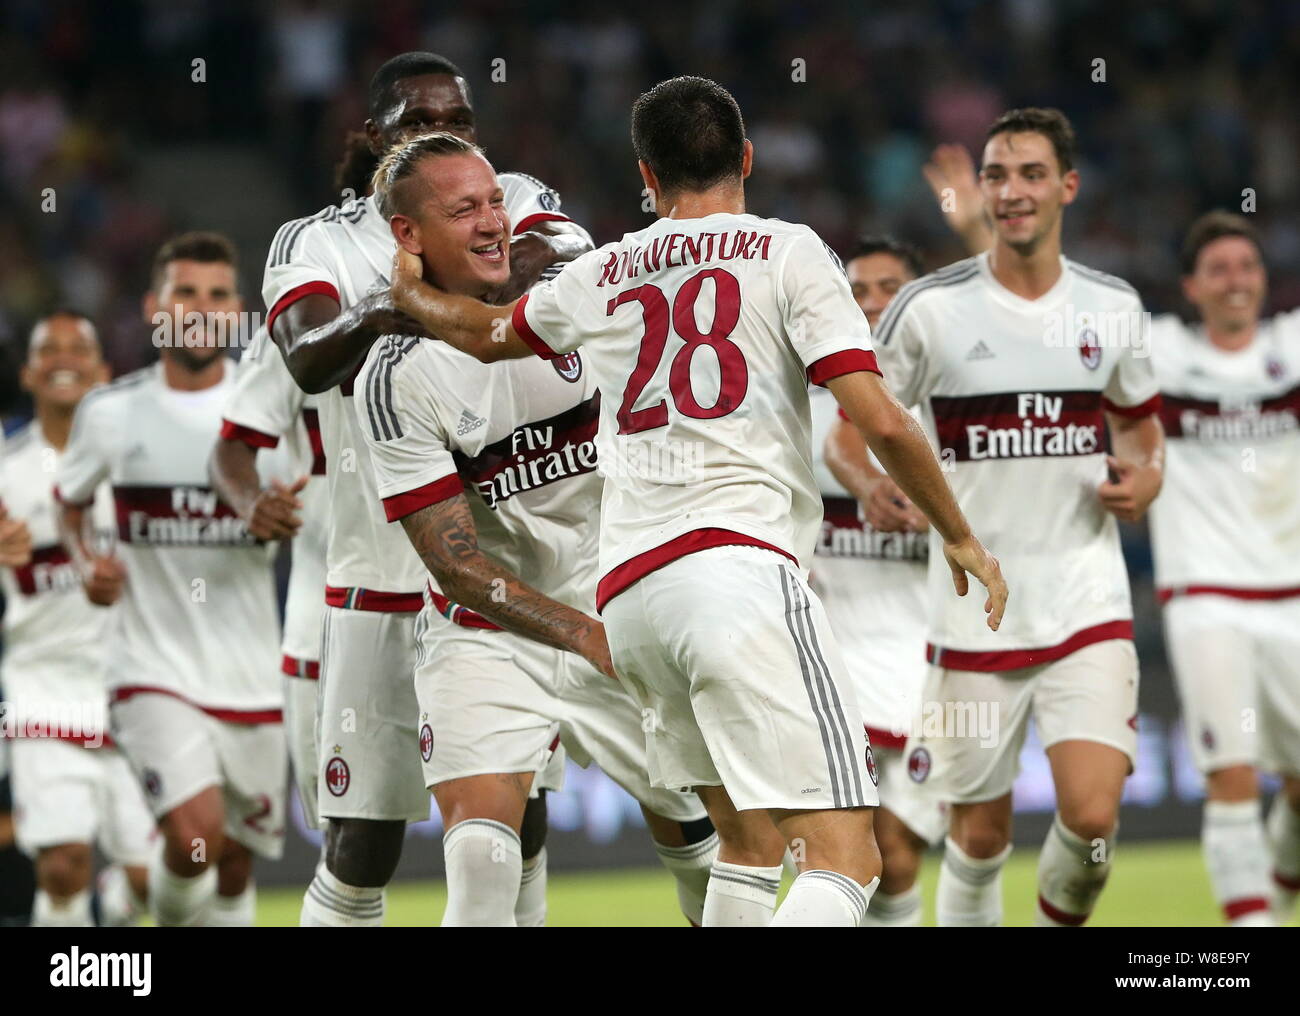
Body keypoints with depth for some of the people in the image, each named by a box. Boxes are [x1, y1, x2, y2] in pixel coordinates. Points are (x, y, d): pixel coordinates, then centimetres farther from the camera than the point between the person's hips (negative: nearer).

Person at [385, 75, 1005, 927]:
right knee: (844, 859, -12)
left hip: (627, 592, 6)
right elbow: (880, 420, -3)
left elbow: (485, 333, 41)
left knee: (751, 842, 19)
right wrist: (961, 538, 11)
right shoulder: (786, 252, 6)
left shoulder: (598, 278, 19)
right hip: (740, 562, -6)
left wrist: (409, 295, 62)